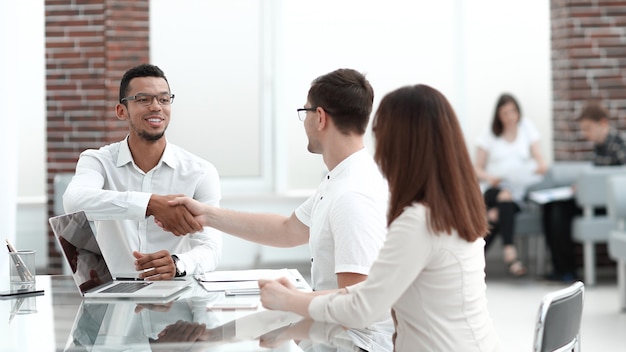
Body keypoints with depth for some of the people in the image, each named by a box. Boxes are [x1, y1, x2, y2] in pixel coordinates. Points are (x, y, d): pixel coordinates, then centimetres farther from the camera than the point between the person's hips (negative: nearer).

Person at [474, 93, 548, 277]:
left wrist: (541, 166, -17)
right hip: (494, 188, -1)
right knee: (505, 198, -38)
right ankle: (509, 251, -50)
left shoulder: (527, 128, 15)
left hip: (521, 189, 1)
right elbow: (478, 170, 6)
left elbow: (539, 159, 8)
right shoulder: (489, 135, 11)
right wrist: (489, 177, -17)